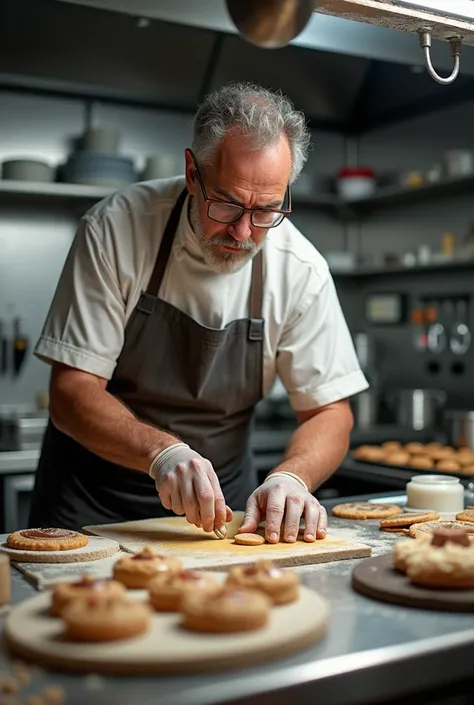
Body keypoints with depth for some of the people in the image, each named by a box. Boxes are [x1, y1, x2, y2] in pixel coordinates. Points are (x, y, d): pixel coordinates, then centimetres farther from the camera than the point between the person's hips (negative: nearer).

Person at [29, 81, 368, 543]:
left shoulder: (300, 270, -11)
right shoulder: (116, 228, -17)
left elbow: (328, 412, -5)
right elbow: (73, 393, -16)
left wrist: (291, 478, -26)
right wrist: (163, 452, -33)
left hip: (216, 502, 3)